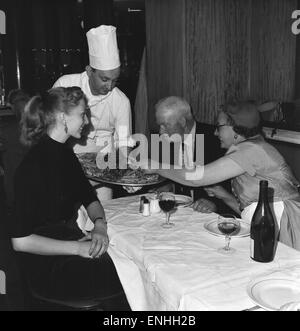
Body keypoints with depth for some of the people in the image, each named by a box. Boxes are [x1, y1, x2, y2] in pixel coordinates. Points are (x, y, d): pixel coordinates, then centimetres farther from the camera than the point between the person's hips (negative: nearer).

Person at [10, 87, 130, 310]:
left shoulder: (65, 153, 7)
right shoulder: (34, 164, -20)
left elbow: (90, 198, 15)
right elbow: (20, 241, -20)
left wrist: (100, 224, -6)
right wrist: (78, 248, -21)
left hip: (71, 240, 8)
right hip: (47, 269, -8)